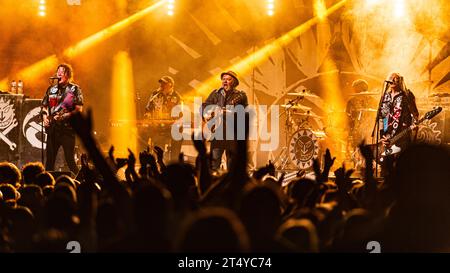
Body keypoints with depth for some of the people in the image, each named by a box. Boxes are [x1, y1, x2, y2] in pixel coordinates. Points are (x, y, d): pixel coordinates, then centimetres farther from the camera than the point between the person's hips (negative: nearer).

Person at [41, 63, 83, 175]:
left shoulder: (74, 89, -1)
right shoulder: (51, 89, 13)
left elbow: (79, 109, -7)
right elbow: (44, 106, 22)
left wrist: (64, 116, -19)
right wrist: (45, 117, 3)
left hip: (67, 128, -5)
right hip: (52, 128, 5)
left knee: (70, 160, -8)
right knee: (49, 160, 6)